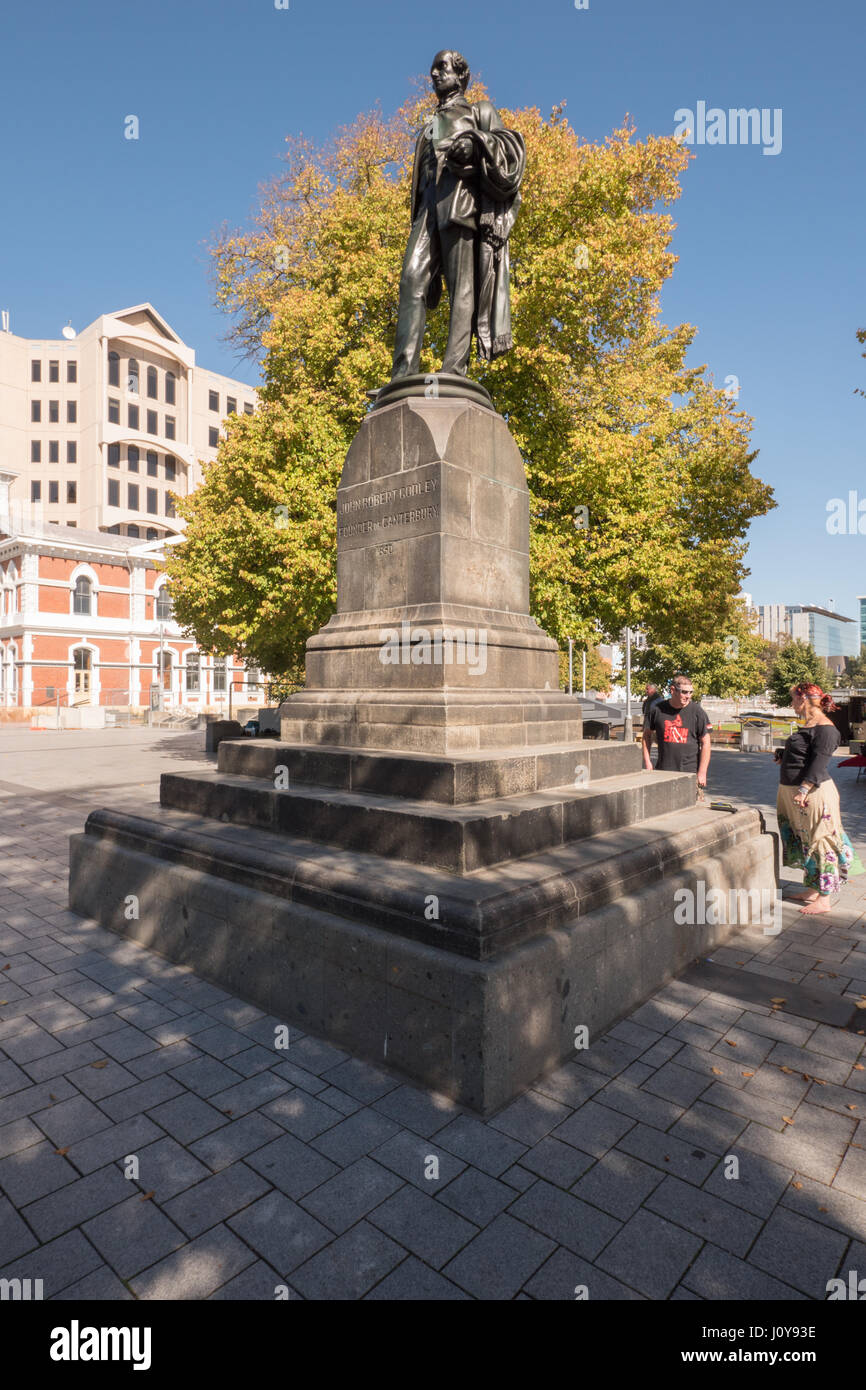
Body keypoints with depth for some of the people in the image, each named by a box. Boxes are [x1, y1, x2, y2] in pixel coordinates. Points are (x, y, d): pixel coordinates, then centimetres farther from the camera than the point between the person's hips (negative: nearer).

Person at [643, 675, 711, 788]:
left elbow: (705, 743, 0)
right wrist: (647, 762, 5)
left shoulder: (697, 712, -2)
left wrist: (702, 773, -6)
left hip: (690, 771, -1)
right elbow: (647, 734, 13)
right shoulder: (657, 709, 1)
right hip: (663, 770, 2)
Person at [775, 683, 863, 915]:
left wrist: (803, 790, -27)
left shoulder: (824, 728, -16)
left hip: (814, 794, -10)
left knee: (818, 843, -2)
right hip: (794, 791, 10)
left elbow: (819, 763, -23)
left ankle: (824, 900, 6)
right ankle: (812, 890, 28)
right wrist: (784, 755, 13)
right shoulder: (809, 725, 14)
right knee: (805, 842, 16)